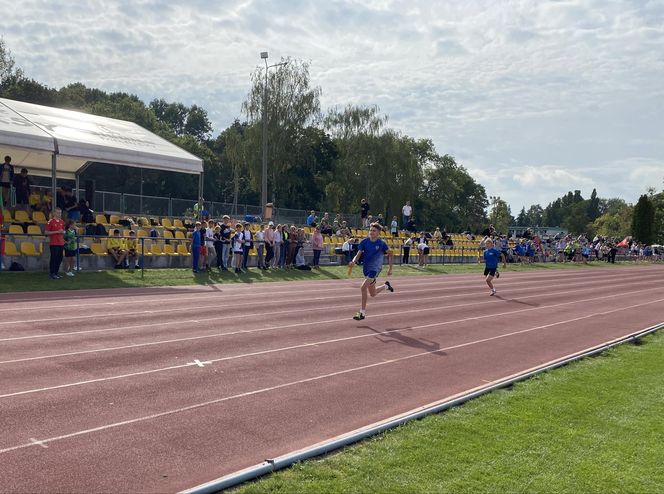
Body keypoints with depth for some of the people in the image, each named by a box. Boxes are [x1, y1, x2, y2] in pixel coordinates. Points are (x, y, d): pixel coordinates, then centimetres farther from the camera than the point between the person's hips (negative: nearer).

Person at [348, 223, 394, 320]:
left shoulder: (381, 243, -11)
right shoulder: (364, 242, -3)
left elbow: (390, 254, 3)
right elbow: (358, 254, -7)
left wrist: (390, 268, 3)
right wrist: (353, 261, -28)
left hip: (375, 269, -5)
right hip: (366, 268, 5)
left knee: (363, 287, -22)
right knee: (373, 294, 18)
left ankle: (362, 312, -11)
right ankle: (386, 286, 49)